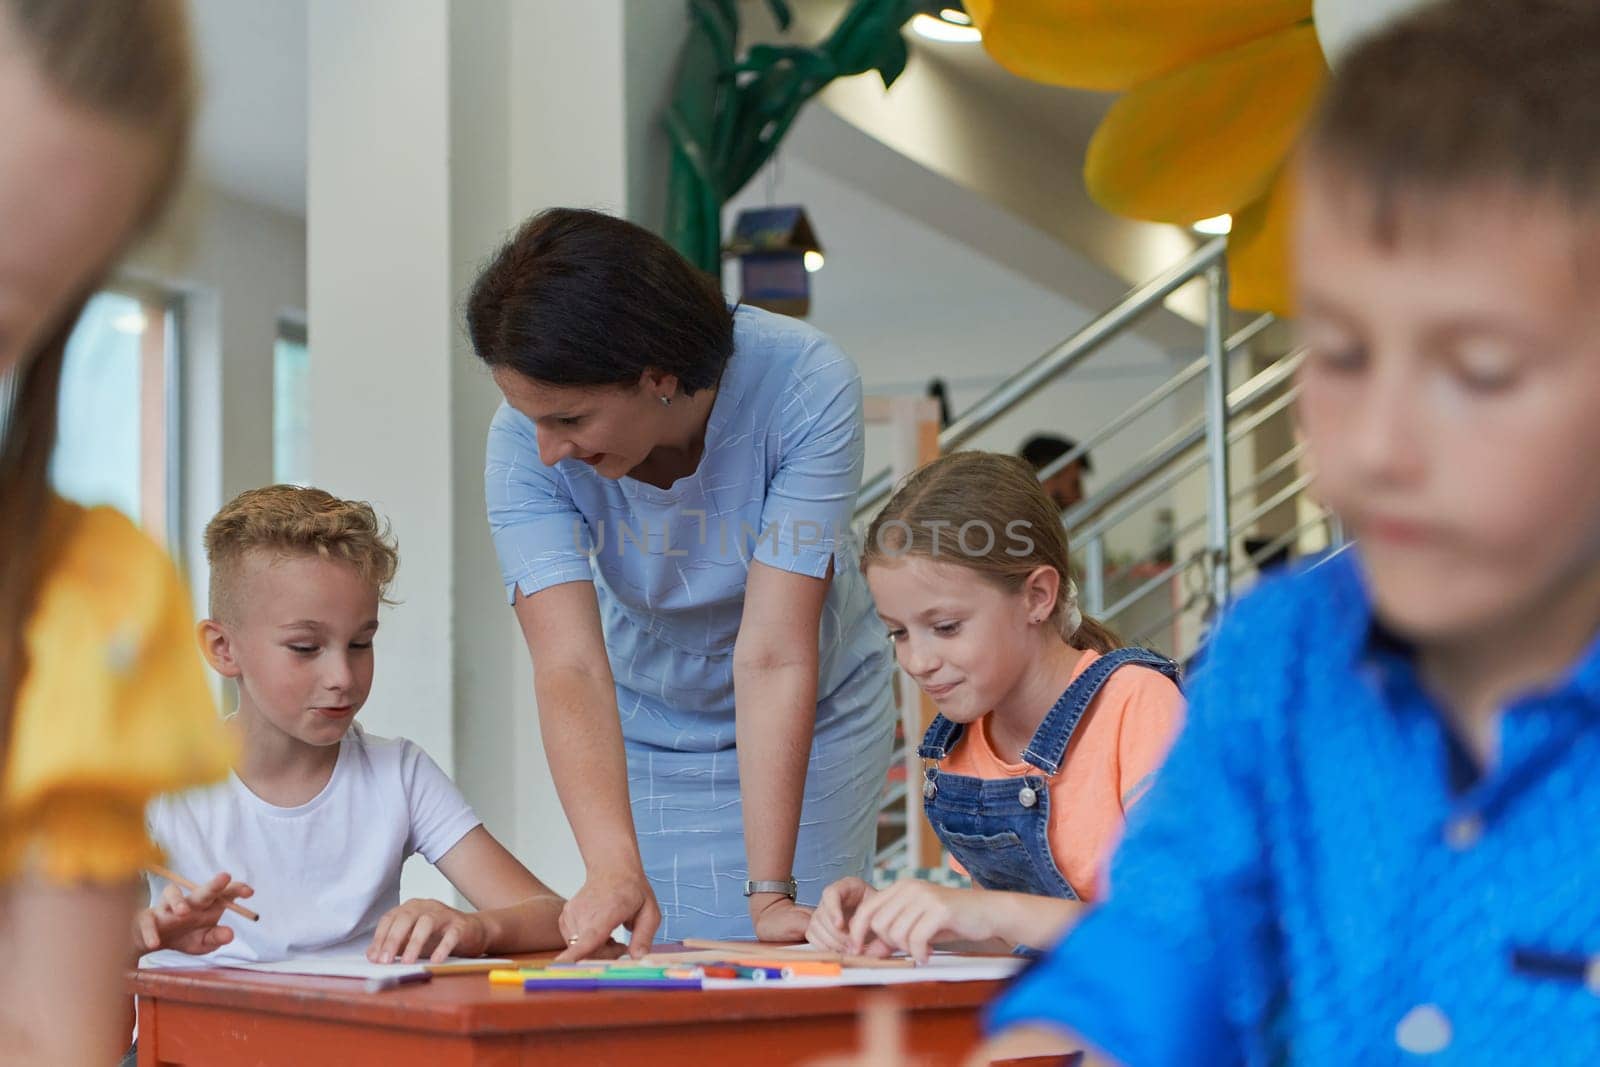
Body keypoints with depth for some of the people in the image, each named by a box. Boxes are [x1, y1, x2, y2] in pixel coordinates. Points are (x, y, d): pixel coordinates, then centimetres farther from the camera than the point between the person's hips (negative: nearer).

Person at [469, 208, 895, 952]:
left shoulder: (806, 386, -32)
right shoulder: (524, 442, -26)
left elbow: (774, 656, -35)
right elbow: (569, 666, -35)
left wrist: (770, 893, -38)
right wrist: (614, 867, -50)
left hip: (813, 719, -1)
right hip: (647, 729, 1)